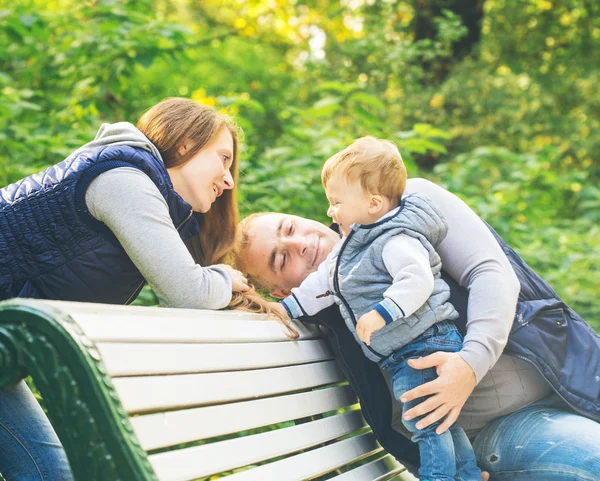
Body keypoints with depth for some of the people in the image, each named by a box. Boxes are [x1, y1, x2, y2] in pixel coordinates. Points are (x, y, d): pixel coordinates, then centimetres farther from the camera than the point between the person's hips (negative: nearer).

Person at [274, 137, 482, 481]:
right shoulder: (351, 245, 14)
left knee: (426, 422, -7)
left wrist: (382, 313, -38)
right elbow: (324, 280, 22)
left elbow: (416, 280, -33)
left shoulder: (396, 241, -18)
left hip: (425, 346, -11)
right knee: (437, 422, 19)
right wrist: (288, 307, 21)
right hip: (400, 357, 11)